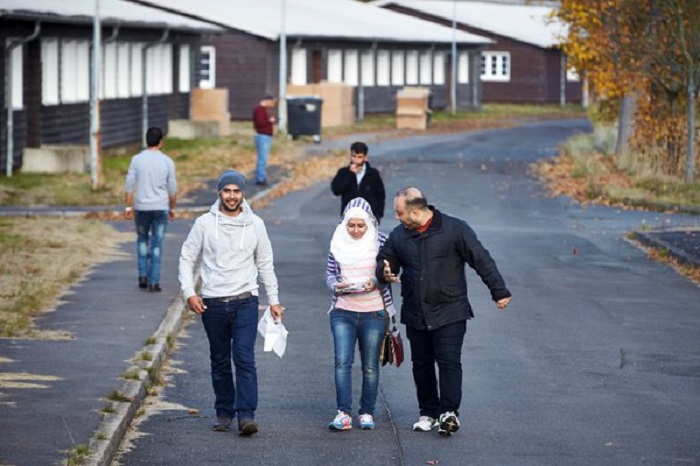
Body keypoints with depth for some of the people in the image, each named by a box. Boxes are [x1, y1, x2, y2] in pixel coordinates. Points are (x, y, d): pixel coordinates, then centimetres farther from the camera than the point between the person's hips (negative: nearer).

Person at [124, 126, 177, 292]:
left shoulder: (137, 159, -3)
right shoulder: (167, 162, -3)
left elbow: (129, 185, -4)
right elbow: (172, 189, 1)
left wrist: (128, 207, 2)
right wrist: (172, 208, 13)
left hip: (141, 207, 1)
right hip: (161, 208, -1)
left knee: (142, 239, 20)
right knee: (157, 244, 3)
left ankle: (143, 276, 12)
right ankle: (153, 282, 0)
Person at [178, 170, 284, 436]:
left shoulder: (255, 225, 4)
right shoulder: (204, 223, 1)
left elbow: (265, 264, 12)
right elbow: (187, 258, 5)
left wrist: (273, 300, 11)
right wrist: (189, 293, -7)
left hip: (245, 301, -1)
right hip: (213, 303, 1)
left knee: (244, 358, -13)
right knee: (220, 362, 9)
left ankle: (246, 415, -17)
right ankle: (224, 413, 19)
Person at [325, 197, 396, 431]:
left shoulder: (381, 241, -2)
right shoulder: (338, 242, 3)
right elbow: (330, 271, 10)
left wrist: (376, 282, -17)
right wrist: (335, 285, -11)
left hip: (374, 312, -1)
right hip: (343, 311, 1)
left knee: (370, 366, 7)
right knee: (342, 361, -11)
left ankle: (367, 413, 17)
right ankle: (344, 413, -12)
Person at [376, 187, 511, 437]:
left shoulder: (455, 229, -8)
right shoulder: (399, 236, 5)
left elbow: (482, 260, -5)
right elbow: (384, 260, 19)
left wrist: (499, 291, -7)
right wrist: (385, 273, -7)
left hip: (449, 312, -5)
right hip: (415, 314, 5)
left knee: (449, 361, -12)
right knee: (422, 364, 10)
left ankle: (449, 411, -15)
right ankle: (428, 413, 20)